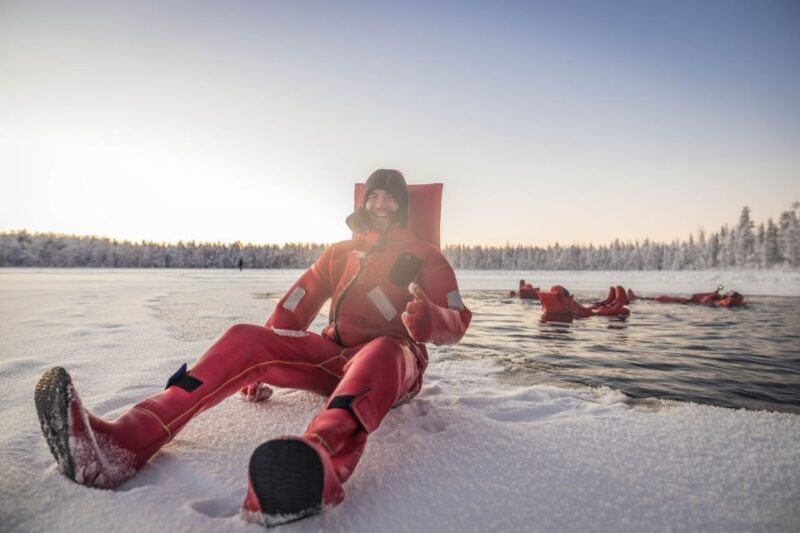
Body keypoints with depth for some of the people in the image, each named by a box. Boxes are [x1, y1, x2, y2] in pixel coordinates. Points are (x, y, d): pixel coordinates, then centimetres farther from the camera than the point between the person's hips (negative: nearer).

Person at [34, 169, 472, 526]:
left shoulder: (425, 255, 5)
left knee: (380, 353, -40)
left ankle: (317, 462, -71)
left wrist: (428, 320, -32)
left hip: (397, 360, -3)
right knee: (245, 339, -17)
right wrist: (259, 366, 1)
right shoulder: (340, 252, 16)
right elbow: (296, 306, 10)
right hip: (335, 356, 4)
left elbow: (456, 322, -7)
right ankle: (124, 443, -34)